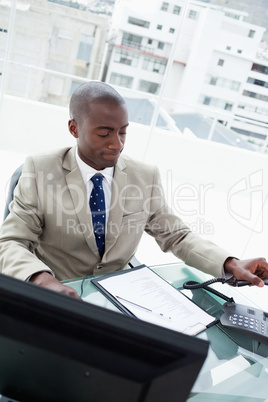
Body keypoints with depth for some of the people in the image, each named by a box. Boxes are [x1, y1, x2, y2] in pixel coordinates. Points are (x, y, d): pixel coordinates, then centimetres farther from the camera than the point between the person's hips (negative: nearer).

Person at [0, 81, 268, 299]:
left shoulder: (147, 177, -1)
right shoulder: (40, 171, -8)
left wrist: (231, 265, -11)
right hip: (56, 297, -1)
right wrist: (43, 280, -34)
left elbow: (175, 236, 5)